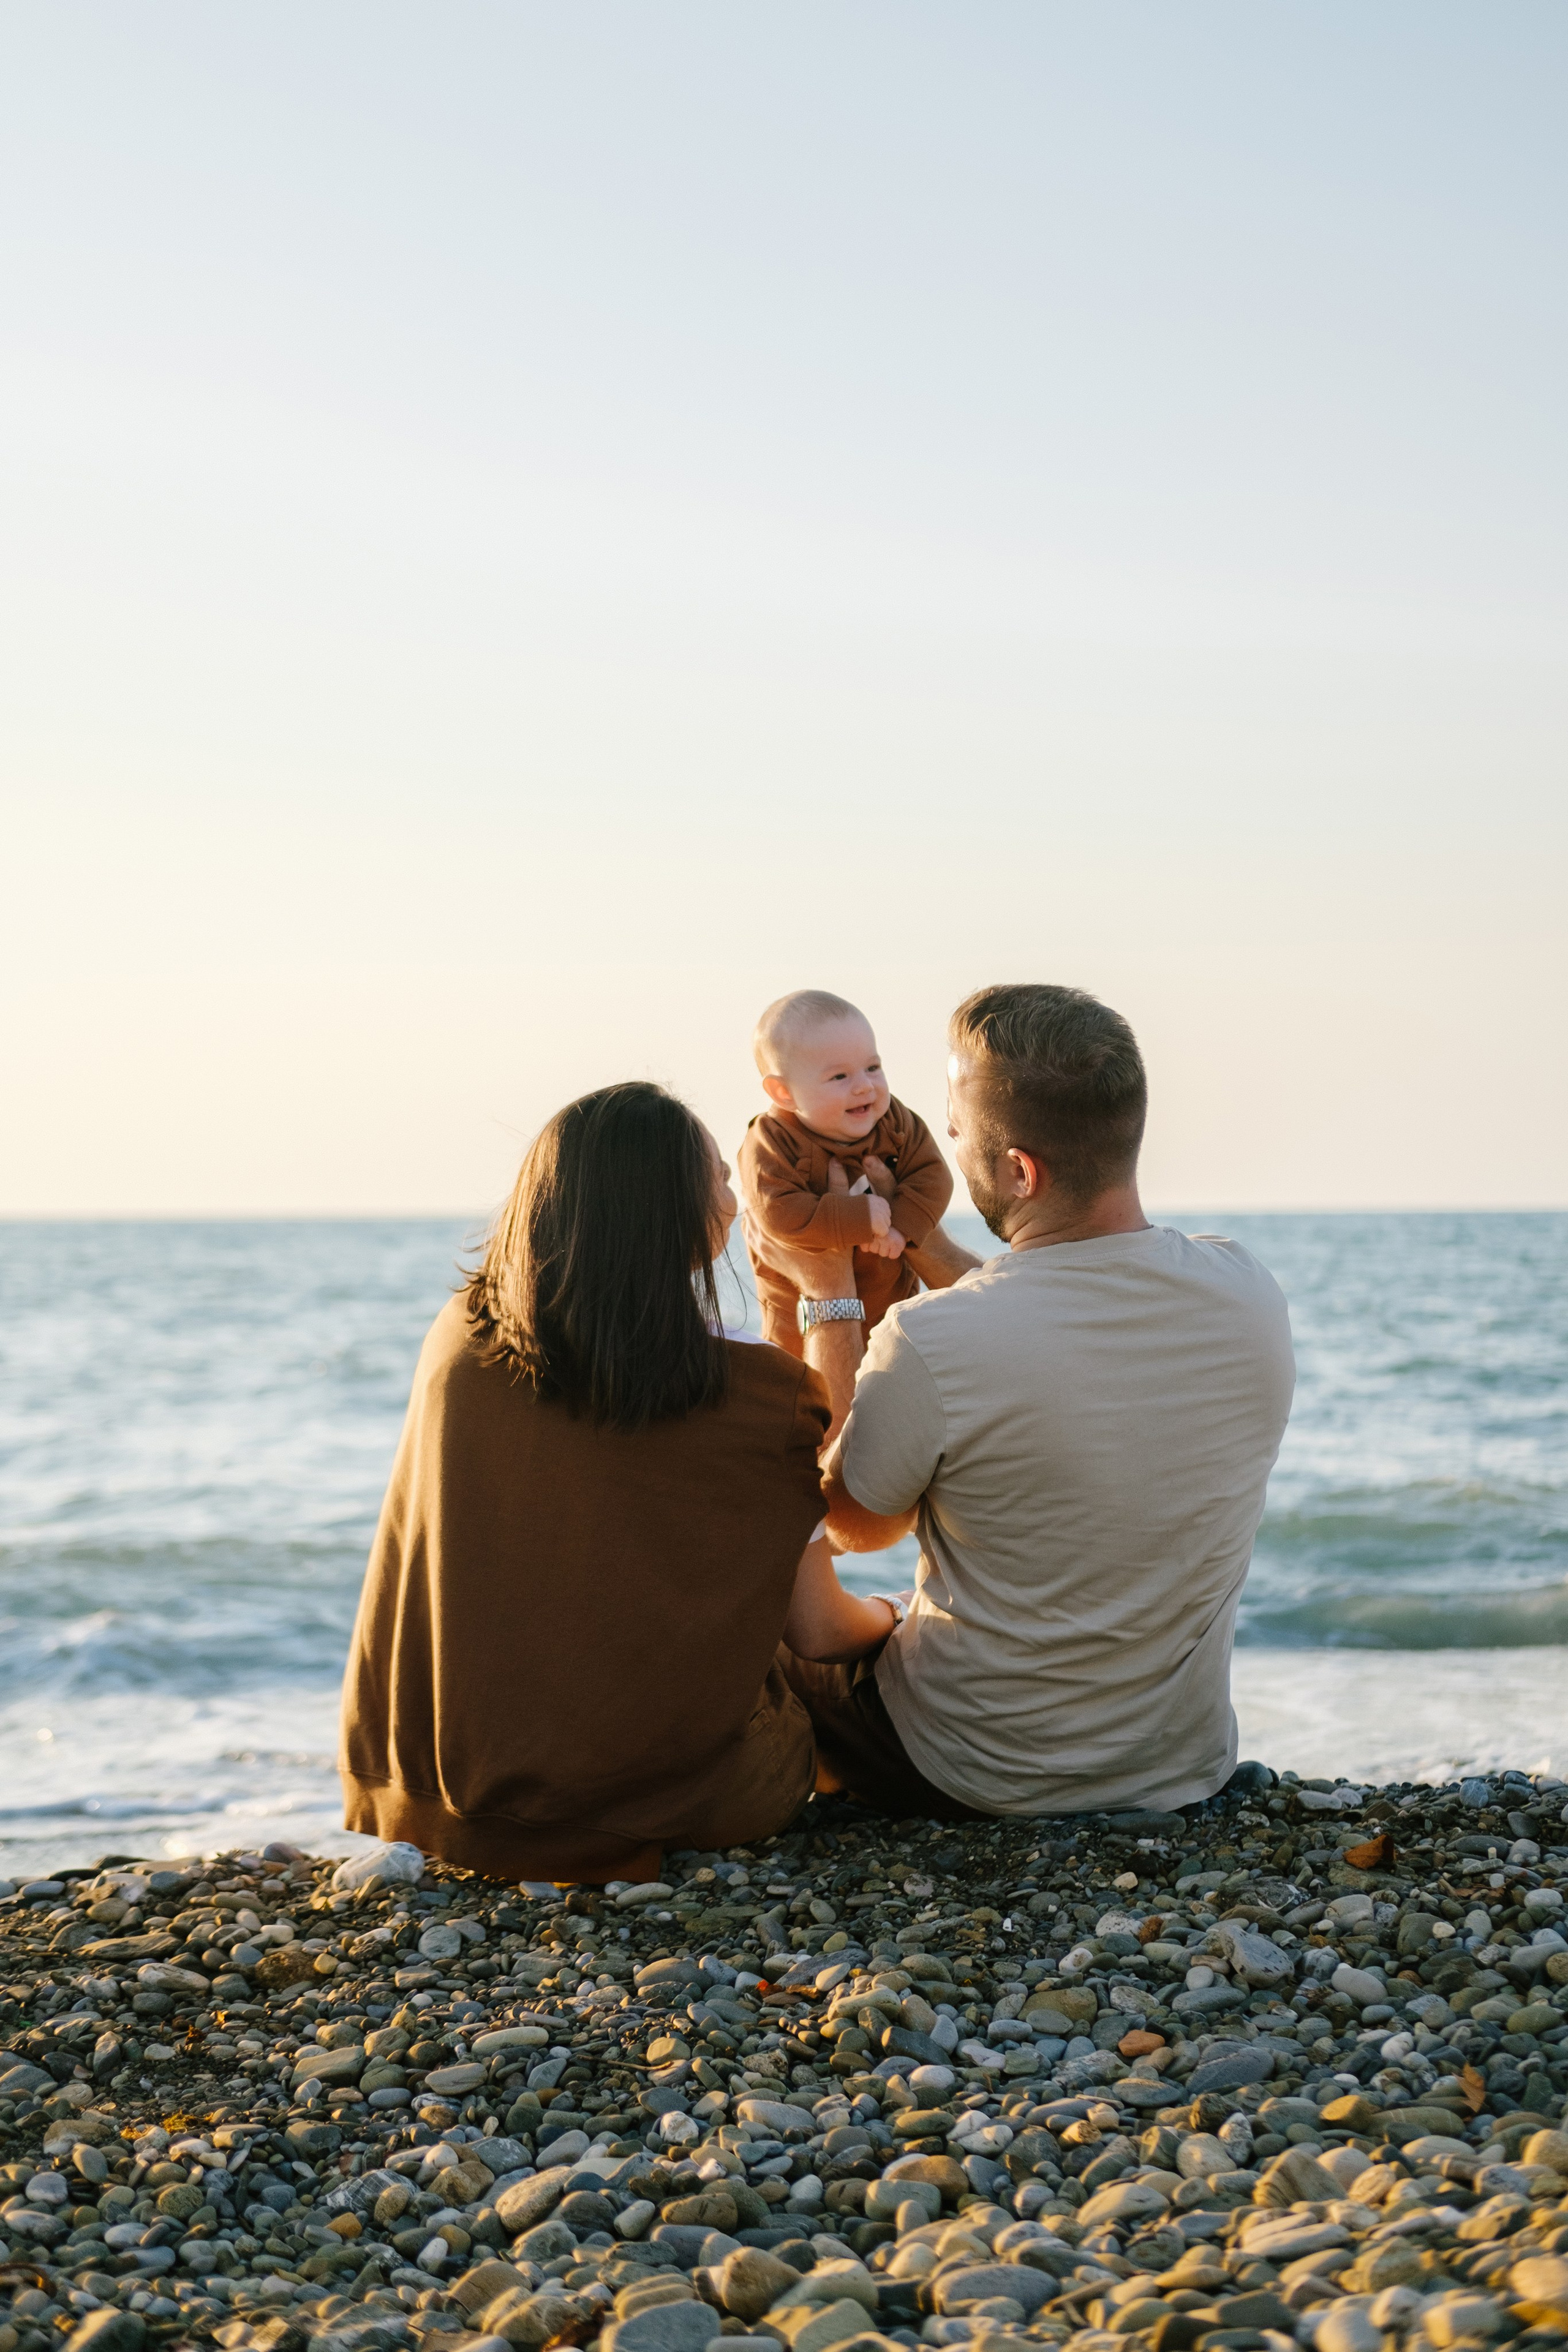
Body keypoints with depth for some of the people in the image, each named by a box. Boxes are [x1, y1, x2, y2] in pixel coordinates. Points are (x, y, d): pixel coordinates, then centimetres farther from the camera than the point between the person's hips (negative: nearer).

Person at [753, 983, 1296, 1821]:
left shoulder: (928, 1343, -29)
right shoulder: (1247, 1293, -13)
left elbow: (854, 1521, -7)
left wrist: (830, 1296, -1)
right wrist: (921, 1237, 14)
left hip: (980, 1779, -5)